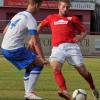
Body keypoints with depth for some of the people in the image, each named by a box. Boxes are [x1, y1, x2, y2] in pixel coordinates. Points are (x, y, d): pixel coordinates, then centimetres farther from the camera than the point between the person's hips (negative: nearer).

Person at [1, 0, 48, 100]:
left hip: (5, 49, 9)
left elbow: (5, 31, 22)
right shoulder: (31, 20, -12)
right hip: (15, 50, -9)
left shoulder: (18, 15, 14)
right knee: (39, 64, -1)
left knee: (30, 67, 20)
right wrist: (43, 59, -15)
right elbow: (35, 42, -16)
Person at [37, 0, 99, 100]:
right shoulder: (51, 18, 21)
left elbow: (84, 31, 16)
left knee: (82, 70, -2)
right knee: (56, 69, -27)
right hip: (57, 48, 1)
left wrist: (80, 37, -6)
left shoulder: (73, 18, 15)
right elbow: (41, 25, 37)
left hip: (71, 46, -1)